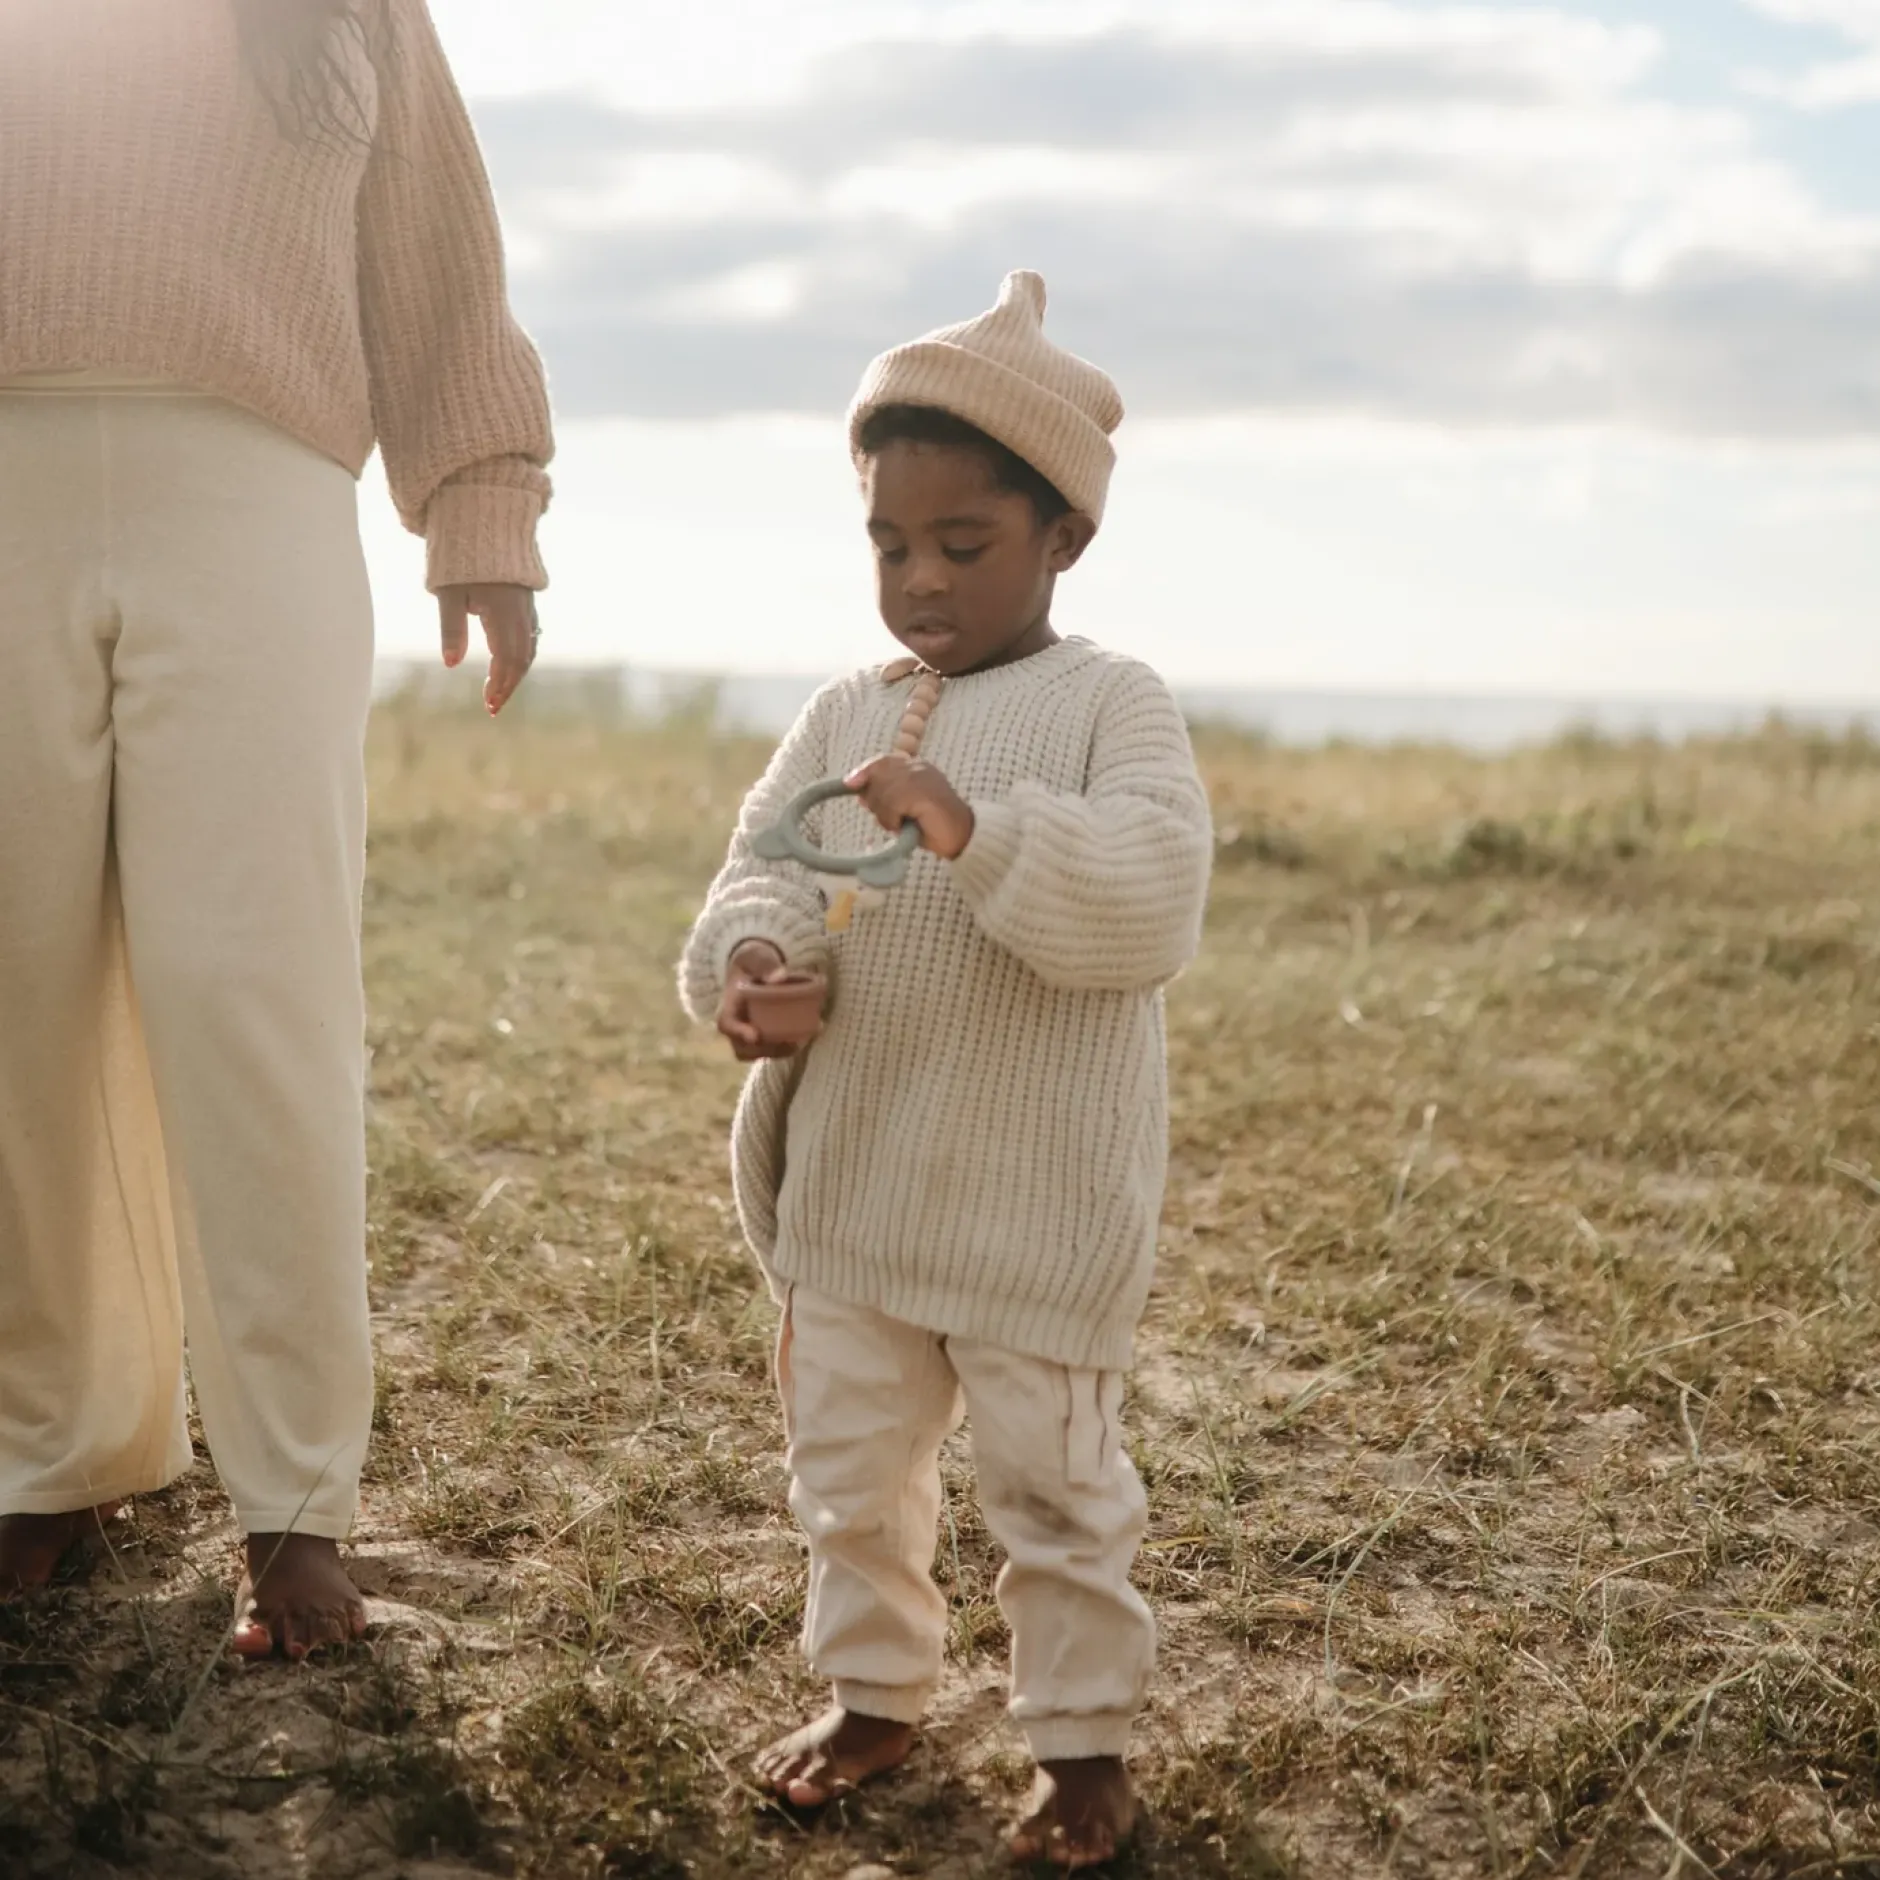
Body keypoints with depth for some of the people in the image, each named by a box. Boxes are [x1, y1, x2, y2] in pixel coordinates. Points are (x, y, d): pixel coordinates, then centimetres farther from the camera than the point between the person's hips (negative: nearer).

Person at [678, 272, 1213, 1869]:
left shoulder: (1110, 705, -8)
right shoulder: (844, 717, 6)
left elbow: (1150, 901, -21)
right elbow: (765, 872, 4)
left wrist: (974, 828, -33)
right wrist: (750, 956, -19)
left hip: (1039, 1200, -5)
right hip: (849, 1182, 5)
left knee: (1053, 1475, 7)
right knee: (849, 1457, 17)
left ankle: (1084, 1735, 23)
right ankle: (876, 1693, 35)